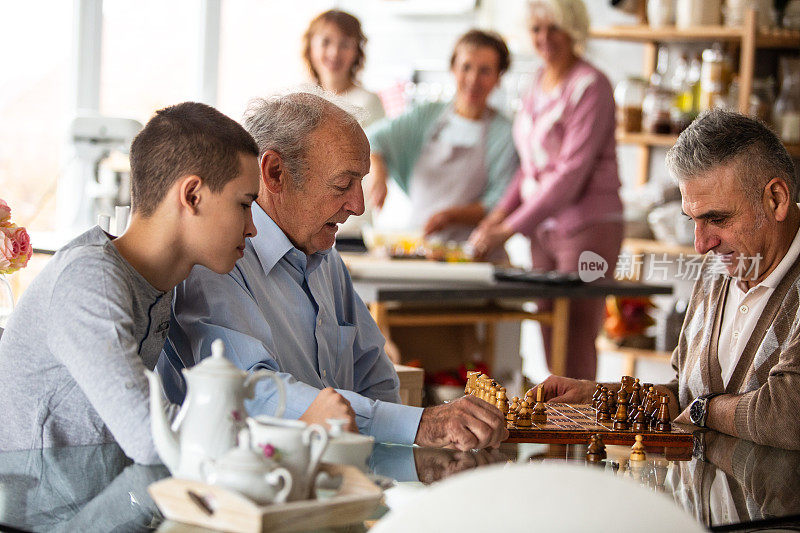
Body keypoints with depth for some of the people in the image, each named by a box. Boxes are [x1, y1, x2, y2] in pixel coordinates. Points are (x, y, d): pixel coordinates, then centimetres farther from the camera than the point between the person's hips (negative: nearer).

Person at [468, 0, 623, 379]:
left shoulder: (590, 86, -11)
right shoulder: (540, 82, 13)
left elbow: (571, 172, -18)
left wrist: (510, 228, -19)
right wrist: (501, 212, 3)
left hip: (587, 228, -7)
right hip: (543, 230, 7)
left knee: (575, 348, -9)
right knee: (551, 347, 5)